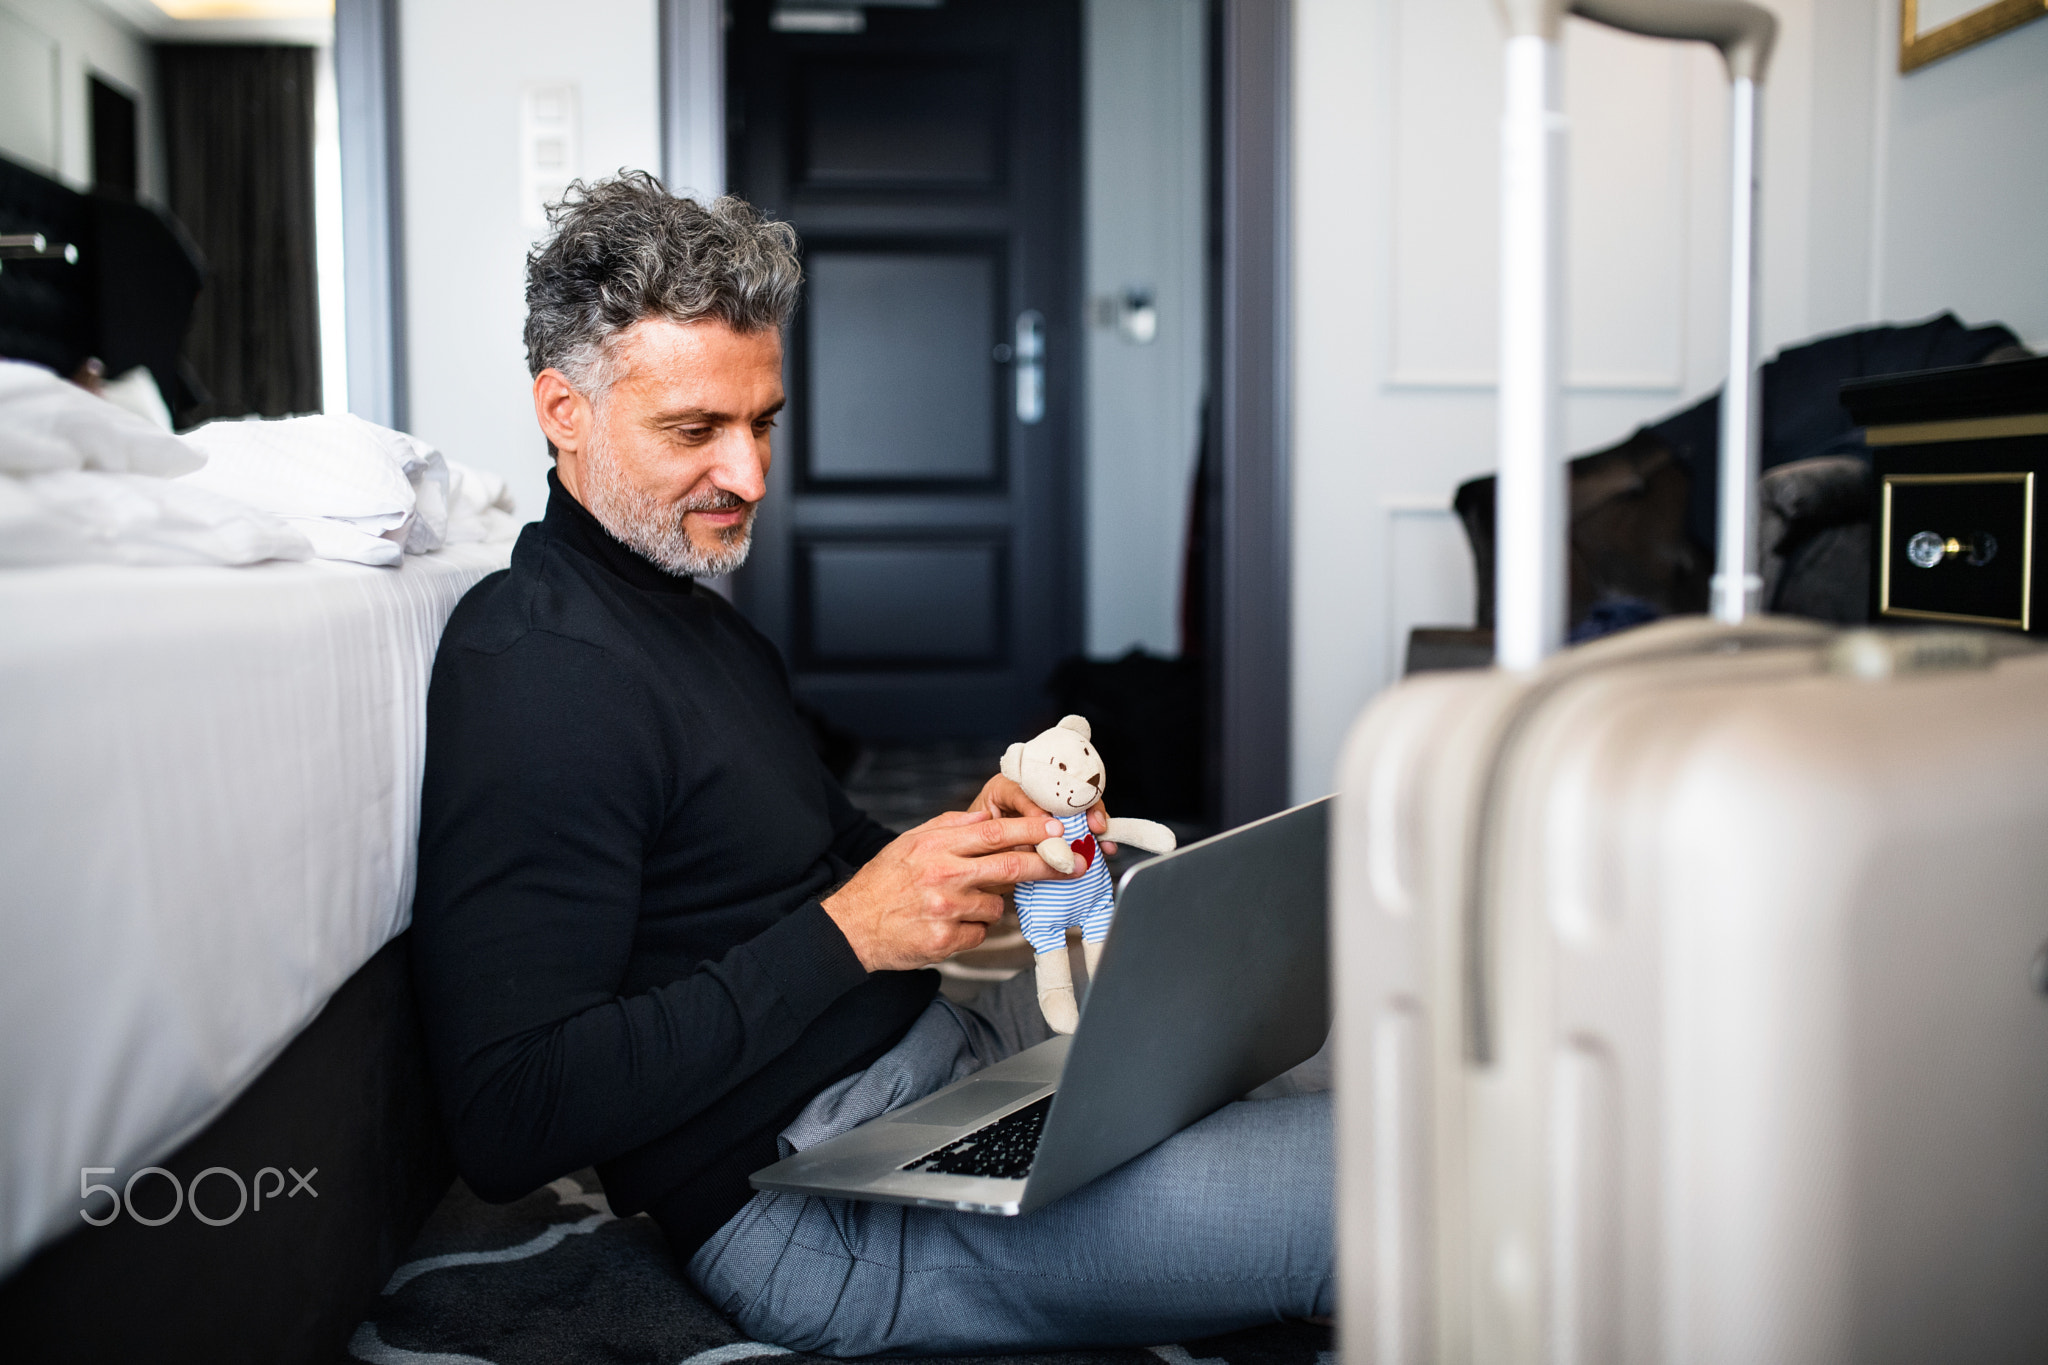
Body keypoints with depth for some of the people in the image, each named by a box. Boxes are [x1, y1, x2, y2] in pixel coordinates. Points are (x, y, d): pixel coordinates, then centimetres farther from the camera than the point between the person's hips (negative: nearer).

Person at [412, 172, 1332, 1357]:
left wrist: (978, 846, -3)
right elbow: (508, 1124, -23)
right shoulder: (533, 671, -19)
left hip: (943, 1038, 10)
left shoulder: (698, 613, 14)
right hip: (813, 1211, -10)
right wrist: (847, 934, -23)